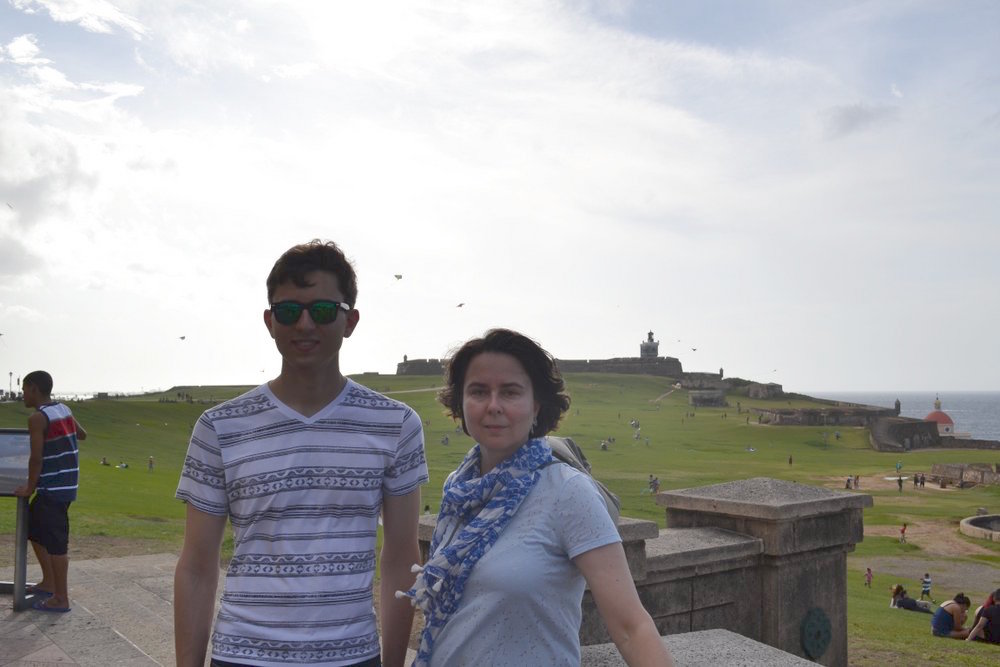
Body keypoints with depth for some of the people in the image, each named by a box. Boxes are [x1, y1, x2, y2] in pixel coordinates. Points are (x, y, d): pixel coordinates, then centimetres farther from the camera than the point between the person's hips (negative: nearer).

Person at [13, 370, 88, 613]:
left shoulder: (38, 417, -15)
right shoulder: (64, 410, 9)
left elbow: (36, 458, -18)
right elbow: (82, 435, 25)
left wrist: (30, 487, -7)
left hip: (52, 488, -9)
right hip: (66, 485, 9)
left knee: (56, 543, -2)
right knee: (35, 531, 22)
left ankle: (61, 599, 5)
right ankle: (48, 583, 29)